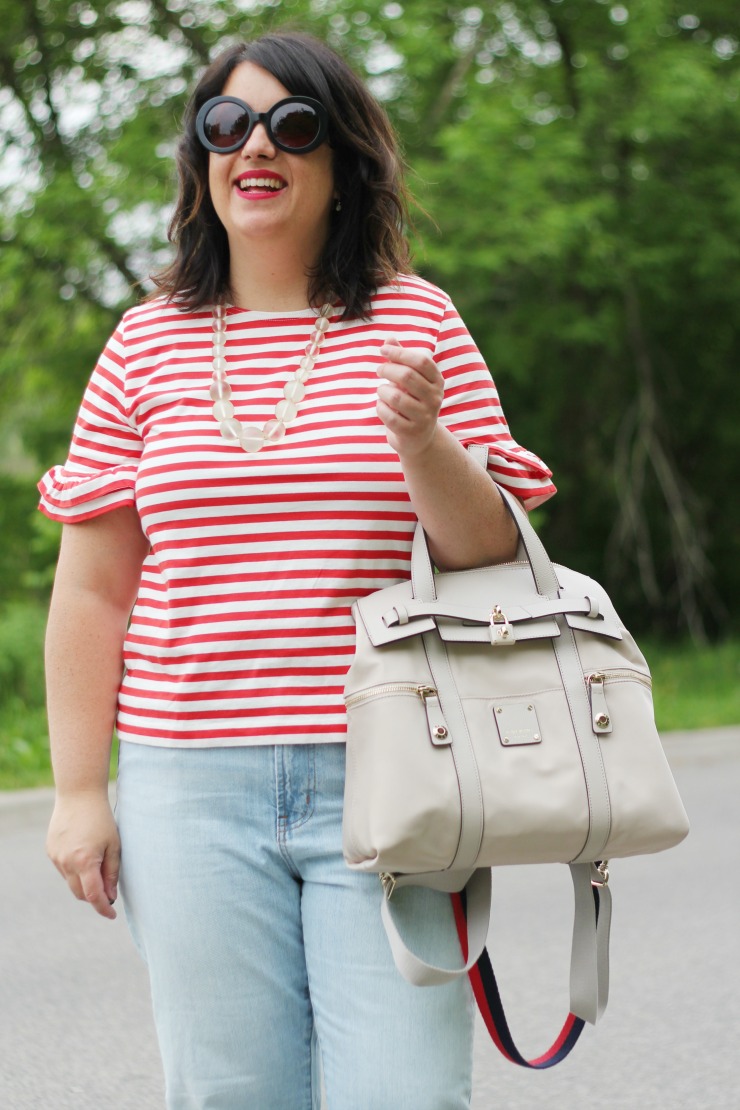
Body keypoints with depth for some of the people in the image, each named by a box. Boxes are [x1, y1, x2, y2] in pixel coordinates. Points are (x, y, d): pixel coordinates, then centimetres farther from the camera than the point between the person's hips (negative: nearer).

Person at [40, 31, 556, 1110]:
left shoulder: (416, 320, 5)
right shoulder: (147, 342, 8)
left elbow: (494, 550, 2)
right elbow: (91, 587, 9)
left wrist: (422, 438, -17)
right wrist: (78, 789, 5)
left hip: (384, 778, -1)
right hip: (192, 783, 1)